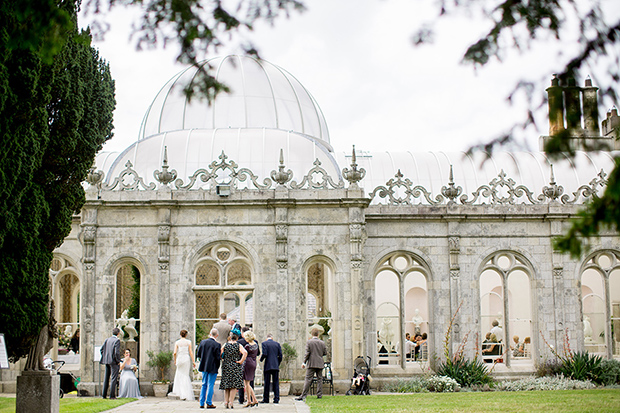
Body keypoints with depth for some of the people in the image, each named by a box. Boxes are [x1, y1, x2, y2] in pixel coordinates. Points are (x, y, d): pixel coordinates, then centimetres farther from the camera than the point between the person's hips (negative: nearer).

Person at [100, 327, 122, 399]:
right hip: (114, 362, -7)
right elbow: (117, 352, -18)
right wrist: (118, 361, -7)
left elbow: (102, 349, 8)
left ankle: (104, 395, 16)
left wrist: (104, 357, 15)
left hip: (106, 361, 7)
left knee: (106, 378, 13)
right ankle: (112, 395, -5)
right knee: (114, 378, -2)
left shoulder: (107, 340, 8)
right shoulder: (117, 340, -11)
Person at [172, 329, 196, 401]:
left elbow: (174, 353, -4)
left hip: (179, 359, 1)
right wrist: (193, 361, 0)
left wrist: (175, 360, 11)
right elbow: (190, 352, -3)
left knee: (180, 375, 12)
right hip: (186, 358, 0)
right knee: (185, 375, 6)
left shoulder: (177, 342, 2)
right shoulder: (188, 342, 0)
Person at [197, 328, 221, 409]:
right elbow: (218, 357, -17)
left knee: (204, 385, 15)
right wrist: (221, 355, 5)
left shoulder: (203, 342, -1)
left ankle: (201, 403, 15)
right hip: (213, 367, -5)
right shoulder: (217, 345, -15)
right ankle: (209, 403, 5)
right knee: (210, 385, 3)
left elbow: (198, 354, 2)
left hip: (204, 366, 5)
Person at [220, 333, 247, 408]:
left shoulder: (225, 345, 1)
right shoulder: (239, 346, -5)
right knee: (234, 386, 1)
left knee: (226, 385, 13)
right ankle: (230, 403, -3)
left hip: (226, 366, 2)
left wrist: (222, 360, 5)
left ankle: (226, 401, 10)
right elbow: (245, 353, -19)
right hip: (236, 367, -2)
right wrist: (240, 361, -12)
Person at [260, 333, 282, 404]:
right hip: (276, 366, 3)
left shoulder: (264, 343, -2)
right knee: (276, 383, 5)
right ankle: (276, 399, 1)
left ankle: (266, 399, 4)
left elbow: (264, 354, -13)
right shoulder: (277, 343, 8)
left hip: (267, 366, -3)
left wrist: (261, 359, 7)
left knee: (266, 383, 2)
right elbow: (280, 355, 5)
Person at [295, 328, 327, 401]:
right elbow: (325, 352, 9)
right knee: (319, 379, 9)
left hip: (311, 363, -3)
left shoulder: (309, 342, -6)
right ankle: (319, 394, 8)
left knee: (308, 379, -5)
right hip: (320, 364, 3)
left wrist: (304, 362, -3)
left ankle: (304, 395, -9)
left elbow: (307, 353, -9)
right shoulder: (322, 343, 4)